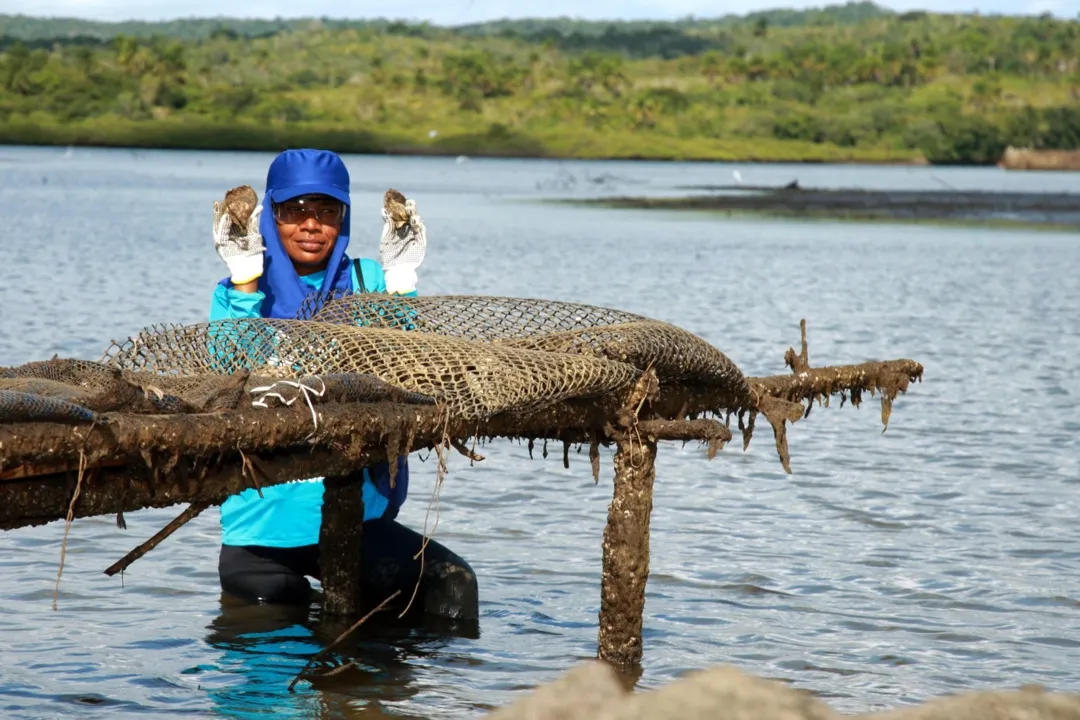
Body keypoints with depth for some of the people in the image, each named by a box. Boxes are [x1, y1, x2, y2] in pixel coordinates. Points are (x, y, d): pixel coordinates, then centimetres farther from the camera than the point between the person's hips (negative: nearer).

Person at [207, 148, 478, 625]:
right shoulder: (237, 292, 7)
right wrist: (245, 278, -16)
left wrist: (399, 280, -14)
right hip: (263, 525, 0)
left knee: (453, 586, -23)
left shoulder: (367, 282, 8)